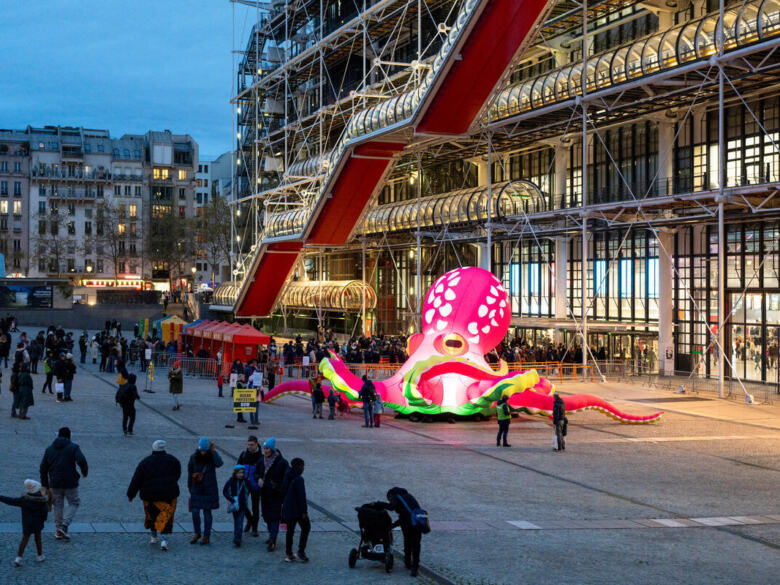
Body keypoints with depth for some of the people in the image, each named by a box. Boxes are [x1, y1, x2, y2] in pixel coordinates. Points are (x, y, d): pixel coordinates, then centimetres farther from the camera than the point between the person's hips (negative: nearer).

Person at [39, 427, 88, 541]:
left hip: (55, 483, 4)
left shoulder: (50, 449, 9)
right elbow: (81, 461, -20)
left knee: (58, 506, 14)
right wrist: (85, 472, -1)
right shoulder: (74, 447, -4)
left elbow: (43, 468, 8)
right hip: (70, 483, -4)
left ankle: (59, 531, 15)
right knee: (74, 503, 11)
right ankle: (64, 526, -5)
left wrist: (45, 484, 14)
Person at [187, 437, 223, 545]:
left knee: (207, 512, 4)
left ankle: (207, 536, 14)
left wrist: (213, 451, -26)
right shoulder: (193, 457, -3)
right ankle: (196, 533, 18)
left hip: (209, 489, -2)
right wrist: (190, 487, 15)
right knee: (195, 511, -4)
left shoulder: (212, 457, -8)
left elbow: (219, 463, -30)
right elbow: (190, 473, 9)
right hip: (197, 489, 2)